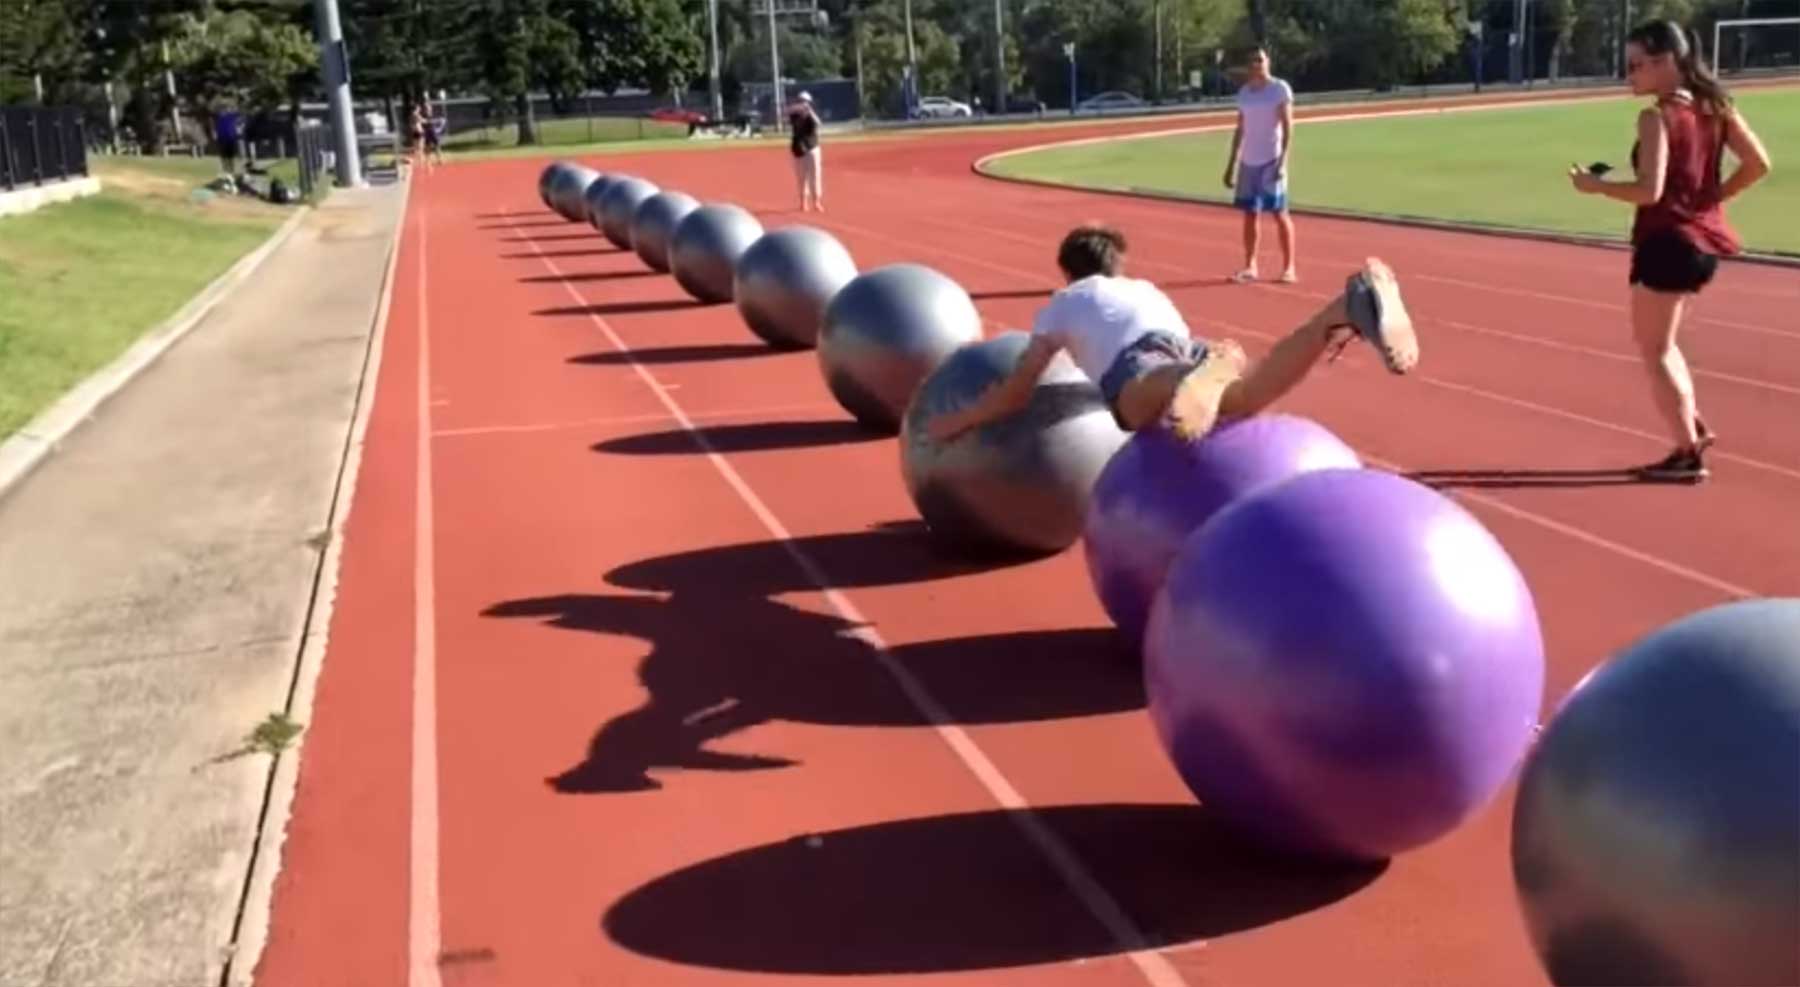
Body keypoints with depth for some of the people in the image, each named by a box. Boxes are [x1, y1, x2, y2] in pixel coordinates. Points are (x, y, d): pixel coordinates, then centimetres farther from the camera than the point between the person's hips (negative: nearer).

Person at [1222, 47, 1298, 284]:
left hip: (1271, 161, -5)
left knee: (1279, 213, -2)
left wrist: (1282, 160, -18)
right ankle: (1249, 267, 11)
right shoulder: (1244, 92, 12)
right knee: (1250, 213, 6)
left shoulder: (1280, 88, -5)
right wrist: (1231, 164, 12)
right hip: (1248, 162, 5)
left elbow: (1287, 127, -9)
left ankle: (1288, 267, 4)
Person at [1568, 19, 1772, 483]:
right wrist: (1714, 196, 12)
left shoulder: (1656, 117, -16)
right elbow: (1758, 163, 2)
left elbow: (1650, 191, -23)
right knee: (1659, 343, 25)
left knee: (1654, 350, 5)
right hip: (1703, 240, 8)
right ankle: (1693, 428, 21)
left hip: (1667, 242, -8)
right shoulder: (1717, 106, 7)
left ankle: (1687, 454, 7)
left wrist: (1595, 185, -10)